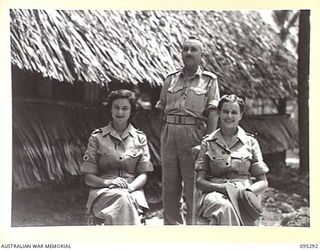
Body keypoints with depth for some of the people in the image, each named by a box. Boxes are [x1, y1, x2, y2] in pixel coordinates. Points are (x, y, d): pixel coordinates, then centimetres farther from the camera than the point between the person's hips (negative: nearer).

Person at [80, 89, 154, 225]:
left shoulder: (140, 138, 14)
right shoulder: (97, 137, 9)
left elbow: (143, 175, 8)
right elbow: (88, 178, 5)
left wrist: (129, 187, -15)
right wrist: (108, 182, -16)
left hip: (133, 190, 1)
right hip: (102, 191, -1)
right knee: (121, 198, -37)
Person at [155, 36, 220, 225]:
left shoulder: (209, 80, 4)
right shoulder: (171, 80, 14)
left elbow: (213, 113, -3)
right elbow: (162, 109, 16)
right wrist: (163, 137, 8)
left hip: (194, 136, -4)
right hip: (170, 136, 4)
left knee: (193, 189, -3)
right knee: (169, 189, 8)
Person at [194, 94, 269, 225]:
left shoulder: (250, 142, 14)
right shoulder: (208, 142, 14)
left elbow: (263, 182, 13)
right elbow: (199, 182, 7)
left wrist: (247, 191, -10)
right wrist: (222, 187, -14)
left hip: (243, 195, 0)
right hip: (214, 193, 0)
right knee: (225, 207, -38)